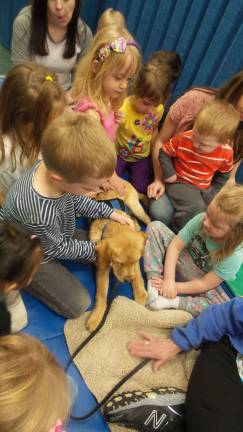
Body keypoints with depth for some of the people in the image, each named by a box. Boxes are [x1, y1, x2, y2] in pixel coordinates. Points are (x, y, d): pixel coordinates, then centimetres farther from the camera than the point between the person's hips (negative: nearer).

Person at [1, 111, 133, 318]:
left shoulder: (55, 167, -26)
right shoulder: (39, 215, -46)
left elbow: (76, 200, -2)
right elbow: (58, 248, -22)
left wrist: (110, 212, -6)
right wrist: (93, 249, -10)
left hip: (60, 234, 7)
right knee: (78, 304, 0)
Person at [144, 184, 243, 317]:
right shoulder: (200, 219, -24)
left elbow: (204, 284, -23)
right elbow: (175, 246, -20)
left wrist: (175, 287, -21)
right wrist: (169, 280, -29)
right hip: (182, 261, 3)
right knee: (155, 227, -17)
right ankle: (154, 289, -23)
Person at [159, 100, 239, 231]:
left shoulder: (227, 153, -11)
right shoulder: (183, 139, -19)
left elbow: (223, 175, 8)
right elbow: (164, 153, -4)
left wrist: (214, 192, -2)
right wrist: (169, 174, -14)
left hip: (205, 188, 5)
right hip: (180, 183, -4)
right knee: (195, 208, -30)